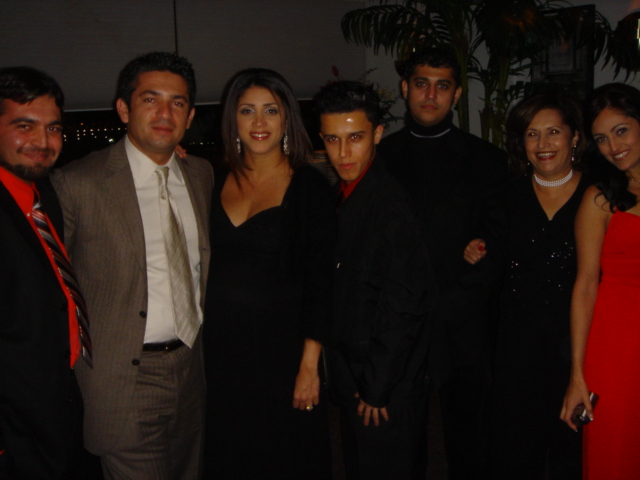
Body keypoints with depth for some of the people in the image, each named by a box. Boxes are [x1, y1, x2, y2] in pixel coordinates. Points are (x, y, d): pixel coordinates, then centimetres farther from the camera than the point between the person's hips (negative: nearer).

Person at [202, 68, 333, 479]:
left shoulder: (310, 186, -7)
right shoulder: (218, 181, 5)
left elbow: (320, 281, -9)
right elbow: (206, 266, 8)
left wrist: (310, 364, -11)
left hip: (281, 345, -4)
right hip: (220, 345, 4)